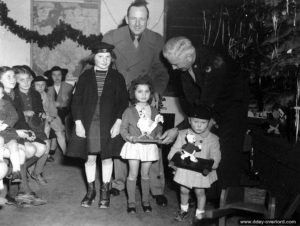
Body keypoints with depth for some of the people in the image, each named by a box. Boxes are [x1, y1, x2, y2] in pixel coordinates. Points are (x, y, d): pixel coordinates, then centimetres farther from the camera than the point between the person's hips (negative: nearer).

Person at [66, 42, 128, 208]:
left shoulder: (117, 77, 4)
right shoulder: (85, 76, 5)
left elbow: (123, 101, 2)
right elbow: (76, 100, 3)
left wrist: (118, 122, -8)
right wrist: (78, 123, -5)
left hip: (109, 125, 0)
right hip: (88, 123, 1)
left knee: (107, 157, 5)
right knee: (90, 158, 7)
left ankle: (105, 191, 21)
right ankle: (90, 190, 24)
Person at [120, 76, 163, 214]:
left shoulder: (154, 112, 5)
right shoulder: (129, 111, -3)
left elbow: (159, 130, 9)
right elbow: (123, 129, -3)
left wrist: (155, 137, -11)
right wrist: (131, 138, -19)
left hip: (149, 146, 2)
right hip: (134, 145, -2)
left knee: (145, 174, 11)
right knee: (133, 174, 0)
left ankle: (145, 201, 25)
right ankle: (131, 202, 12)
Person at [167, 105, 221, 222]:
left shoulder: (212, 139, -10)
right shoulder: (183, 134, -5)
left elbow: (215, 155, -8)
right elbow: (175, 149, 0)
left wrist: (212, 165, -26)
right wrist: (171, 160, -15)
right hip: (184, 169, 2)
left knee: (200, 192, 9)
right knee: (183, 190, 16)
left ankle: (199, 214, 32)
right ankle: (184, 210, 41)